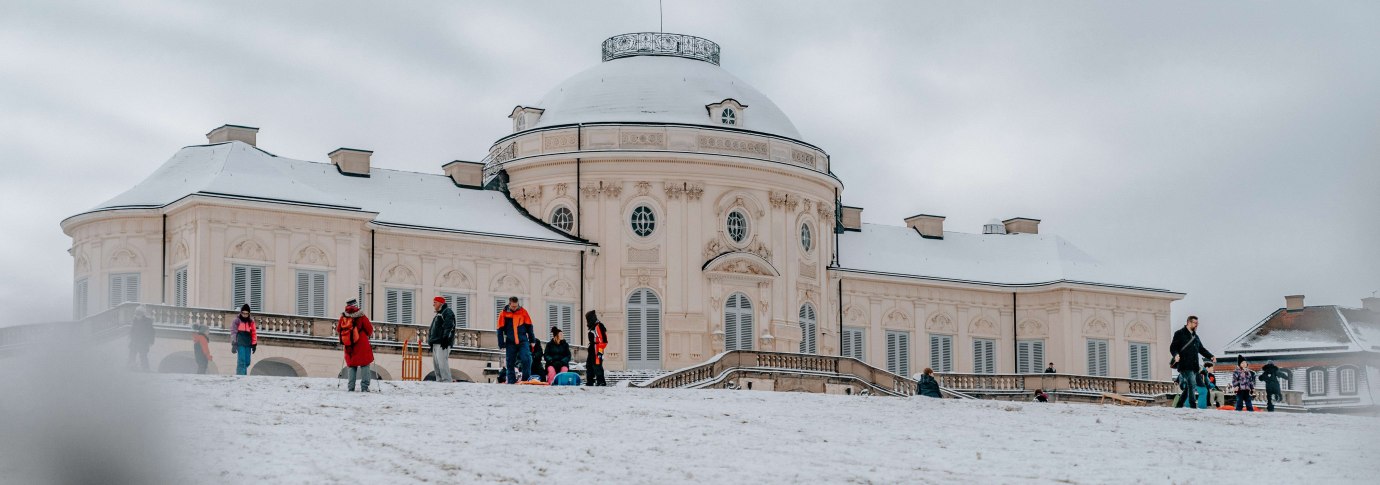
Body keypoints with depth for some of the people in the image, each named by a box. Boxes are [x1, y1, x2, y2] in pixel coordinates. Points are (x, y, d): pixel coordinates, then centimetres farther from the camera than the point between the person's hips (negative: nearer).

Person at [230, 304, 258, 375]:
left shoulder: (251, 321, 9)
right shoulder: (237, 321, -3)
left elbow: (254, 333, 14)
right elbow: (233, 332, -4)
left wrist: (254, 344, 12)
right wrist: (234, 344, -11)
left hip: (248, 344, 4)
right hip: (240, 344, -4)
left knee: (247, 362, 5)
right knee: (241, 361, -14)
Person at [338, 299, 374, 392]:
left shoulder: (343, 317, -1)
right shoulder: (361, 317, -9)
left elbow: (338, 330, 11)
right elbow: (370, 330, -3)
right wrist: (367, 334, 20)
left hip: (349, 347, 3)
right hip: (362, 346, -3)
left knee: (351, 366, 14)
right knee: (365, 365, 4)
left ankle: (350, 387, 5)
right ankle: (364, 387, -5)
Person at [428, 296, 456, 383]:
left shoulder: (447, 312, -2)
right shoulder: (438, 314, 28)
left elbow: (449, 327, -15)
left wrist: (445, 338, -24)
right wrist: (431, 342, 22)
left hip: (443, 343, -10)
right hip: (436, 343, 10)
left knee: (442, 362, -18)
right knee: (436, 363, 6)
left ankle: (447, 381, -22)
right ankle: (440, 381, 7)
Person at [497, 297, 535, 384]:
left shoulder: (523, 312, 3)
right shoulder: (504, 314, 0)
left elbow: (529, 326, 9)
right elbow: (500, 330, 3)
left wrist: (532, 340, 9)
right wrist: (502, 344, -1)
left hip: (523, 341, 0)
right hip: (510, 343, 0)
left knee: (526, 359, -15)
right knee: (510, 363, 3)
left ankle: (527, 379, -7)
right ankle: (511, 381, 11)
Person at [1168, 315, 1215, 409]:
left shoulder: (1195, 336, 23)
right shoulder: (1180, 334, 0)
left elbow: (1201, 349, 27)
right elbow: (1173, 347, -5)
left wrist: (1210, 356, 12)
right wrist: (1175, 355, -25)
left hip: (1194, 366, 8)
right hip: (1184, 365, -8)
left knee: (1188, 387, 8)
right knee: (1191, 384, -18)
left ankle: (1179, 405, 18)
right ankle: (1193, 406, -20)